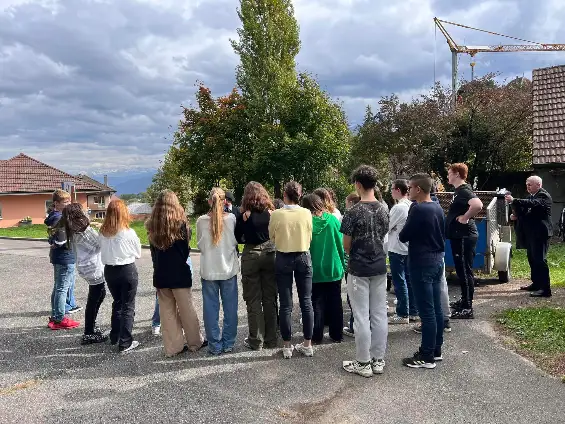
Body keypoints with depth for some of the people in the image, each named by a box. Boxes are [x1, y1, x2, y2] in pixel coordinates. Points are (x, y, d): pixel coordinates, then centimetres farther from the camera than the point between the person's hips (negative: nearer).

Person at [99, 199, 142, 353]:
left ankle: (115, 337, 32)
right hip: (127, 270, -5)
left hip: (109, 270, 5)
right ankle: (125, 343, 6)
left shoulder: (103, 232, -4)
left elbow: (103, 252, 6)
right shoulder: (128, 233, -16)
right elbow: (138, 254, -3)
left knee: (117, 303, 22)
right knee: (128, 307, 5)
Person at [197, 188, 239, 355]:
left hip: (209, 270, 0)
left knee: (211, 308, 9)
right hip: (229, 268, 0)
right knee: (230, 307, 11)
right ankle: (228, 343, 18)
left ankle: (215, 345, 14)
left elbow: (200, 245, 4)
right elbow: (235, 241, 1)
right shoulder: (231, 218, -8)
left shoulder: (201, 221, -7)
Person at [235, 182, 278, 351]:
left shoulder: (244, 215, -8)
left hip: (251, 256, -3)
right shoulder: (271, 213, -2)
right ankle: (271, 339, 18)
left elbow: (237, 238, 1)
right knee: (270, 298, 10)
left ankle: (256, 341, 11)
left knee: (253, 300, 6)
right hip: (270, 254, 3)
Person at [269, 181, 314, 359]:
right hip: (303, 257, 1)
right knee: (306, 302, 10)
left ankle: (287, 346, 14)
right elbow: (309, 237, 1)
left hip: (283, 259, -1)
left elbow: (272, 237, 0)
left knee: (285, 304, 6)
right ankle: (307, 344, 18)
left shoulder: (276, 214, -12)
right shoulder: (306, 213, -8)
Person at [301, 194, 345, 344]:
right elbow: (341, 244, 0)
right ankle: (337, 334, 19)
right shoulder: (333, 220, -4)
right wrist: (342, 264, 9)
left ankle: (317, 336, 13)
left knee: (317, 303, 8)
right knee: (335, 303, 12)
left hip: (315, 270, -2)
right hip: (334, 269, 2)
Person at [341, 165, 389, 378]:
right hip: (379, 267, 6)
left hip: (359, 269, -6)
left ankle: (363, 363, 11)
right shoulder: (383, 210, 3)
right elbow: (382, 237, 11)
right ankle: (378, 360, 20)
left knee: (362, 317, 2)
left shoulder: (354, 212, -15)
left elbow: (346, 245, -8)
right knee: (379, 314, 10)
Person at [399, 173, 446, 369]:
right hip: (437, 259, 9)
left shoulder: (418, 209, -18)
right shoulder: (438, 208, 9)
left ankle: (427, 357, 4)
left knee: (426, 311, -3)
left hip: (422, 262, -9)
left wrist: (402, 234, 7)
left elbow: (403, 237, -12)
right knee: (436, 308, 13)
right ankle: (436, 350, 23)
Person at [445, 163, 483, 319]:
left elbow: (478, 205, -36)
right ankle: (464, 300, 31)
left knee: (465, 271, -5)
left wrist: (465, 217, -24)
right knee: (461, 270, 19)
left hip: (464, 237, -10)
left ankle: (467, 308, 0)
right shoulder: (458, 191, 14)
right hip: (458, 236, 10)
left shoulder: (464, 191, -17)